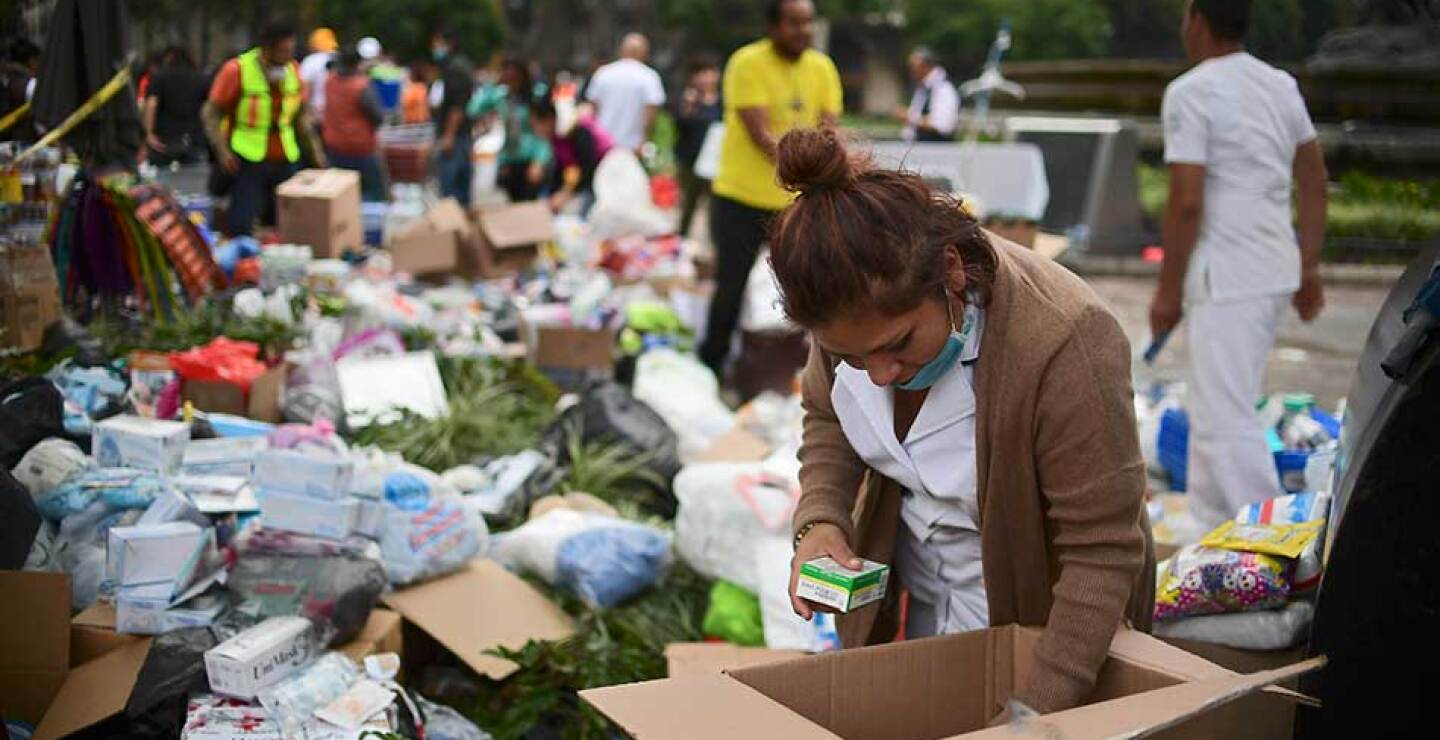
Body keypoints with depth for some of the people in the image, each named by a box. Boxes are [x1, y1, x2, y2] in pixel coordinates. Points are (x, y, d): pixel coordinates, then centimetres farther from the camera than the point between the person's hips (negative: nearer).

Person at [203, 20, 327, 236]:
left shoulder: (292, 69, 6)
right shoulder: (237, 70, -9)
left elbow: (301, 114, 18)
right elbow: (210, 113, -5)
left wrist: (315, 149, 10)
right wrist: (222, 150, -16)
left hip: (285, 161, 5)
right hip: (247, 161, -4)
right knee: (241, 227, -11)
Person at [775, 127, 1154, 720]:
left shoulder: (1063, 344, -36)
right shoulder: (853, 305, -18)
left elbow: (1101, 550, -29)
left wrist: (1036, 713, -31)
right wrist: (819, 520, -15)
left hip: (1036, 618, -5)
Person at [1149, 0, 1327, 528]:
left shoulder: (1190, 92, -13)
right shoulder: (1281, 84, 11)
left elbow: (1186, 202, -18)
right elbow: (1315, 181, 14)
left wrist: (1167, 290, -10)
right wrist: (1308, 269, 20)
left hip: (1227, 278, -9)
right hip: (1276, 268, 9)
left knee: (1226, 421, -5)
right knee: (1217, 408, 20)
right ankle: (1215, 528, 28)